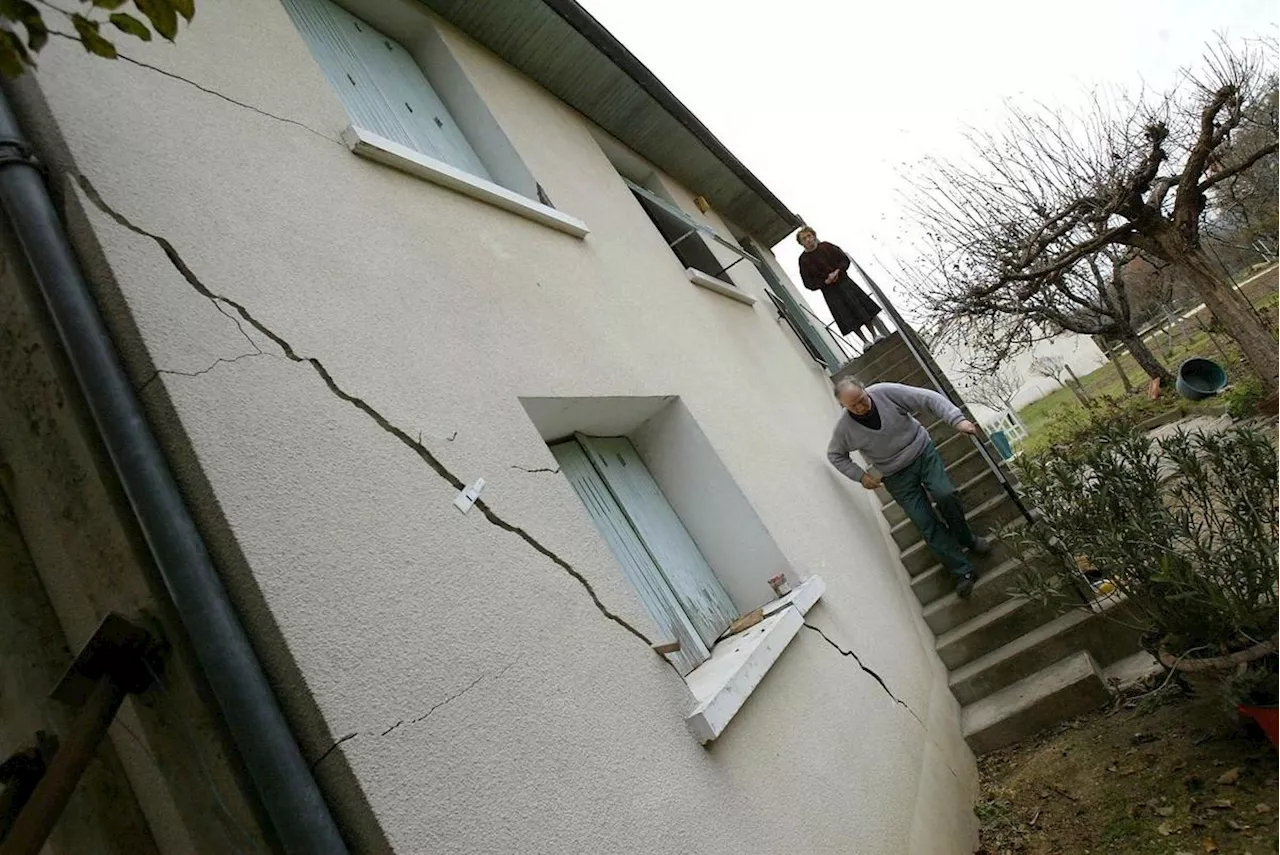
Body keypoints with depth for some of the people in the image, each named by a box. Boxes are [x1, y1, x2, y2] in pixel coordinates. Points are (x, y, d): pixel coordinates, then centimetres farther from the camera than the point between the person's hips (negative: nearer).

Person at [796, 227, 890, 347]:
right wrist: (825, 281, -16)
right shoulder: (804, 260, -5)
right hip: (829, 291, -2)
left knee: (863, 308, 1)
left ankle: (875, 335, 12)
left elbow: (845, 259, 3)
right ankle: (866, 341, 5)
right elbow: (808, 283, -5)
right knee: (847, 318, -4)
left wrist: (837, 271, -14)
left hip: (844, 282, 2)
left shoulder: (826, 246, 1)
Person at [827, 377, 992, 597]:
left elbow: (930, 399, -20)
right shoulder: (845, 428, -15)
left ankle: (966, 539, 9)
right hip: (896, 475, 0)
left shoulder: (886, 392, -20)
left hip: (923, 452, 0)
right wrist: (861, 476, -8)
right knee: (926, 523, -7)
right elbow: (835, 455, 3)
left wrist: (957, 420, -32)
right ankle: (962, 571, 3)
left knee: (945, 494, -20)